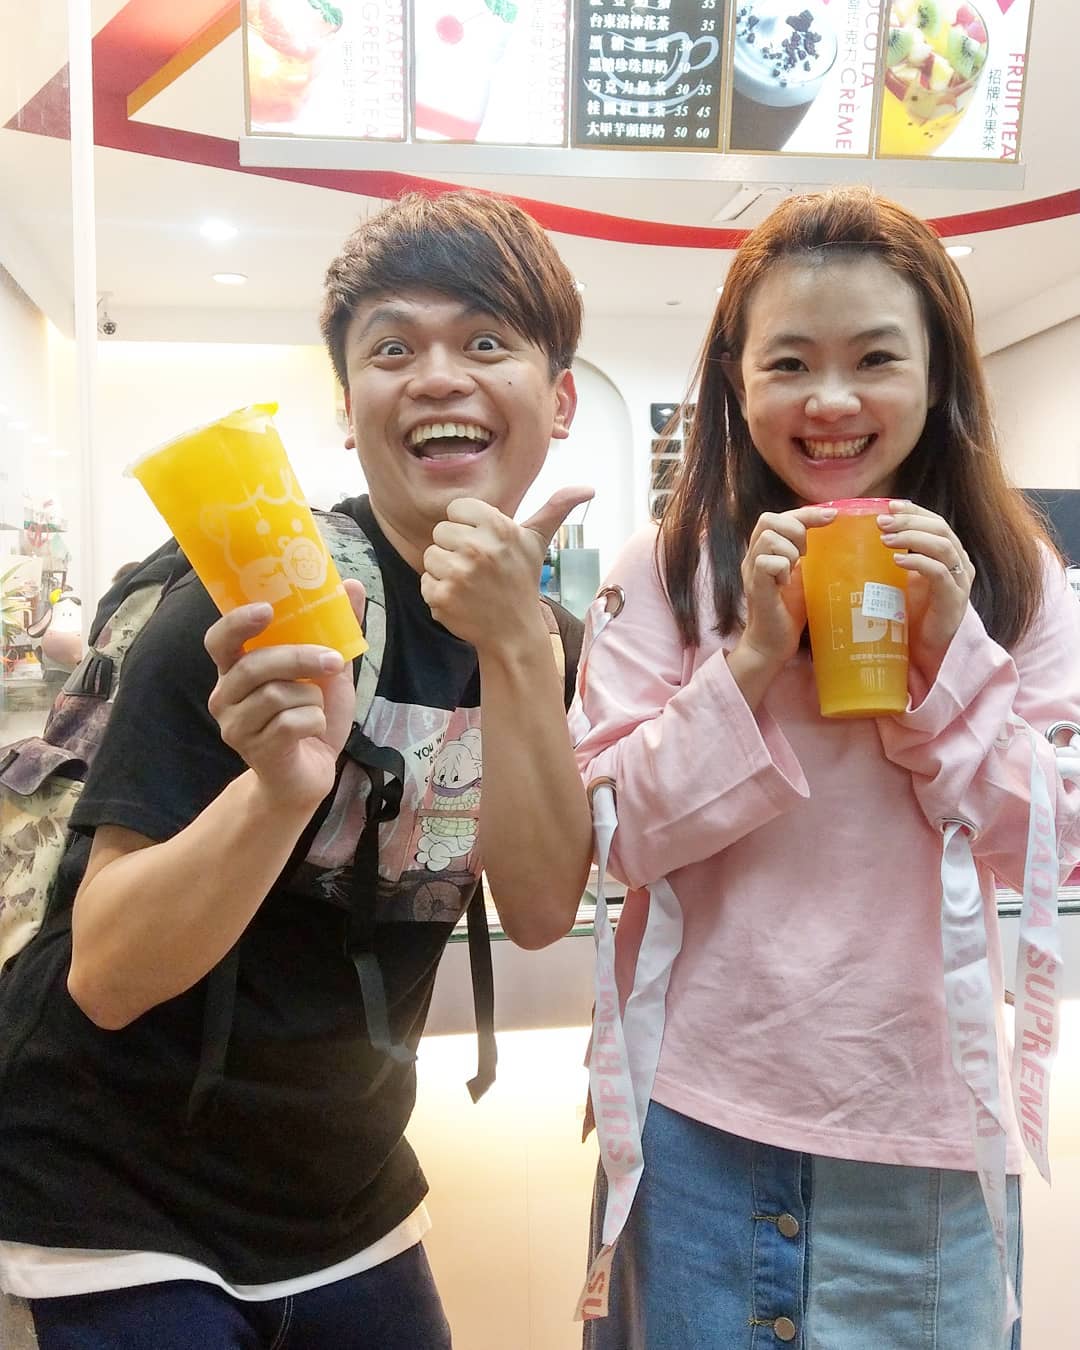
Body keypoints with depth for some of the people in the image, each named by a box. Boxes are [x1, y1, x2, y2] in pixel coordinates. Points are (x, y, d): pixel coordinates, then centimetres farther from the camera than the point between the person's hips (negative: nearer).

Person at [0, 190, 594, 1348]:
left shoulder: (549, 636, -4)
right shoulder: (257, 603, -20)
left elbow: (539, 910, -16)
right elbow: (106, 974, -22)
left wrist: (516, 648, -27)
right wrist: (279, 785, -39)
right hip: (120, 1202, -4)